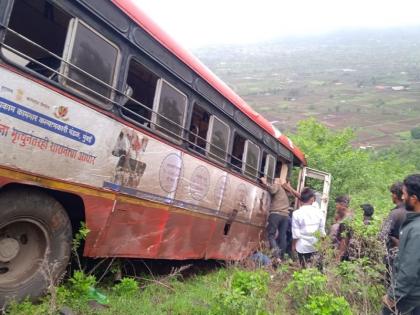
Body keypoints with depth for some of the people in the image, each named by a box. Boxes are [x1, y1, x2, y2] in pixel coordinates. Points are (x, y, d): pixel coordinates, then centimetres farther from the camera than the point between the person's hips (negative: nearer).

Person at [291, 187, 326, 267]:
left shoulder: (297, 213, -13)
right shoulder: (319, 212, -6)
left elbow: (296, 233, -9)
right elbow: (322, 231, 3)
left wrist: (294, 245, 7)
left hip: (303, 246, -2)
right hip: (317, 245, 2)